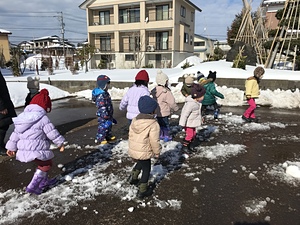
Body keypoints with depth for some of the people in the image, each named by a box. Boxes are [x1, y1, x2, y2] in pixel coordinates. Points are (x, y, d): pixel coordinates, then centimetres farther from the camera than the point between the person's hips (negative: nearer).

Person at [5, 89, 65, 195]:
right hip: (37, 150, -8)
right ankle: (32, 186, 6)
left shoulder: (23, 116, 11)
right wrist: (60, 143, -1)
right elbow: (52, 132, -13)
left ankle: (44, 181, 37)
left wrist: (11, 147, 24)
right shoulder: (43, 118, -14)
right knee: (46, 165, 9)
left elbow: (15, 133, 16)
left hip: (24, 149, 9)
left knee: (43, 163, 26)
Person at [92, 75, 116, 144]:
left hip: (108, 114, 10)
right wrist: (105, 115, -28)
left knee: (109, 125, 21)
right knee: (103, 126, -2)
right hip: (103, 115, -10)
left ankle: (108, 136, 37)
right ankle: (99, 138, 11)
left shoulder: (105, 93, 11)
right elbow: (102, 106, -27)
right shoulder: (101, 95, -23)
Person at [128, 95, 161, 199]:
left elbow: (131, 135, 9)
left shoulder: (134, 120, 0)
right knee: (146, 169, 13)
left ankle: (133, 177, 40)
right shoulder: (153, 124, -21)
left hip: (133, 151, 7)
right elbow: (154, 141, -19)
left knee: (140, 163, 33)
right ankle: (142, 190, 22)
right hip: (144, 153, -7)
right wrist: (157, 152, -3)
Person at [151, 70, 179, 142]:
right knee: (166, 124, 9)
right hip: (164, 112, -6)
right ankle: (167, 136, 19)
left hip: (156, 112, 6)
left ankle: (161, 135, 30)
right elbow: (172, 102, -16)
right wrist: (176, 108, 2)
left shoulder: (154, 91, -2)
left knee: (160, 123, 20)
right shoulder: (167, 92, -22)